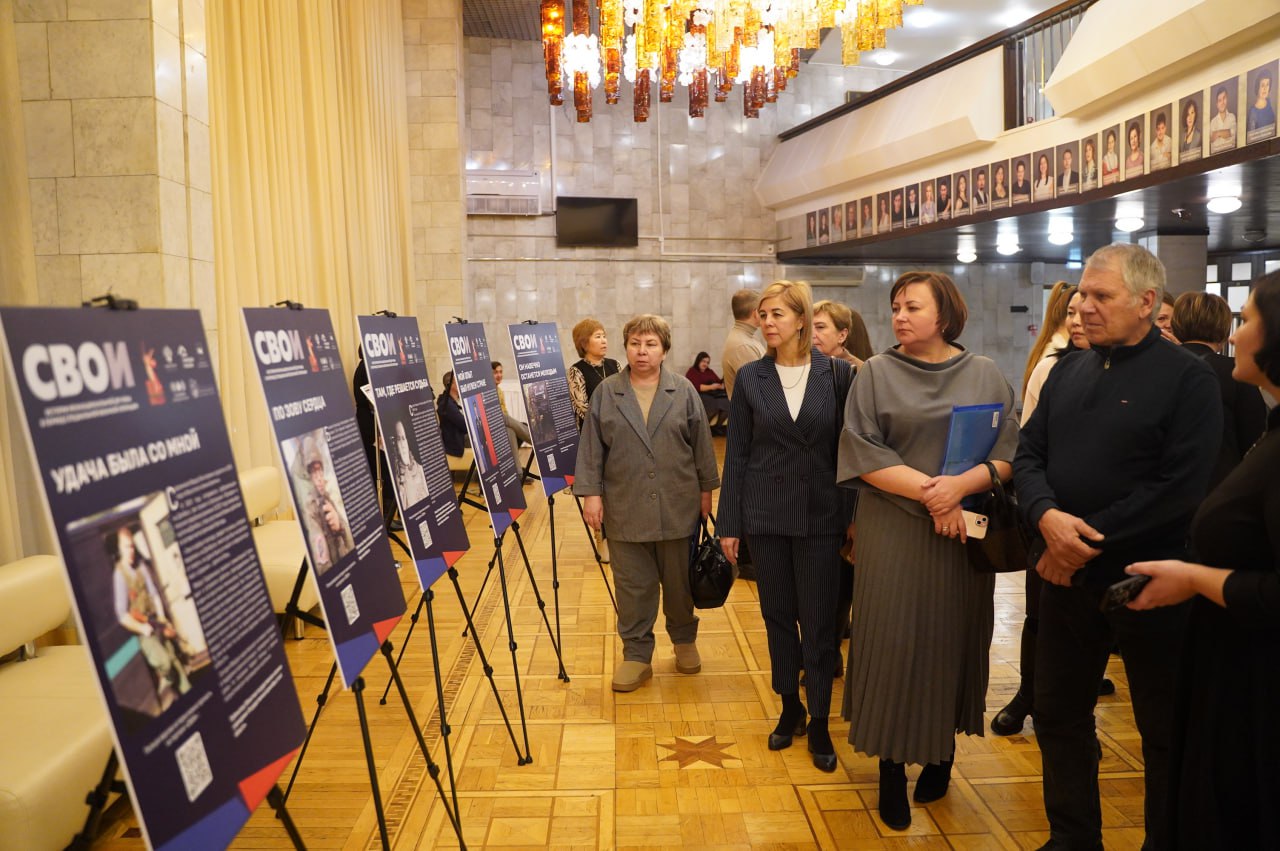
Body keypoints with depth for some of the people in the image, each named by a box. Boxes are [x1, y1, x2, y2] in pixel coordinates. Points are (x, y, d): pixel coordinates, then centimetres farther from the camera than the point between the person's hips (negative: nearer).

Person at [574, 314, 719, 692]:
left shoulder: (684, 392, 3)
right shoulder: (606, 392, 2)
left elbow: (702, 445, 5)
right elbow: (591, 448, 1)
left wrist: (706, 489, 4)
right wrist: (591, 492, -5)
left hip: (678, 506, 0)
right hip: (625, 508, 0)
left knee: (680, 580, 13)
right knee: (633, 584, 5)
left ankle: (684, 641, 33)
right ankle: (637, 655, 18)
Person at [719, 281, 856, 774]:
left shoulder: (837, 374, -2)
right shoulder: (751, 378, 1)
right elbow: (737, 452, 2)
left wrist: (854, 515, -4)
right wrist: (729, 524, 0)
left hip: (820, 515, -1)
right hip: (766, 514, 2)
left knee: (818, 622, 4)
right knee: (778, 615, 12)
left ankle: (819, 723, 19)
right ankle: (789, 708, 29)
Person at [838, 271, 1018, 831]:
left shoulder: (984, 375, 4)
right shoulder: (876, 373, -1)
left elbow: (1009, 454, -1)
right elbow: (862, 453, -8)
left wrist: (959, 486, -18)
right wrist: (928, 490, -17)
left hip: (966, 532, 2)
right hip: (893, 531, -2)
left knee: (953, 640, 9)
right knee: (893, 643, 1)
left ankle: (942, 754, 29)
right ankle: (891, 768, 15)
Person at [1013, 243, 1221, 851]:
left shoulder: (1188, 379, -9)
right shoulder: (1068, 372, 8)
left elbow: (1183, 486, -17)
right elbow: (1028, 454, 5)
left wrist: (1091, 539, -18)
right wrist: (1047, 515, -15)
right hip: (1065, 572, 6)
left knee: (1165, 729, 11)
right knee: (1058, 713, 15)